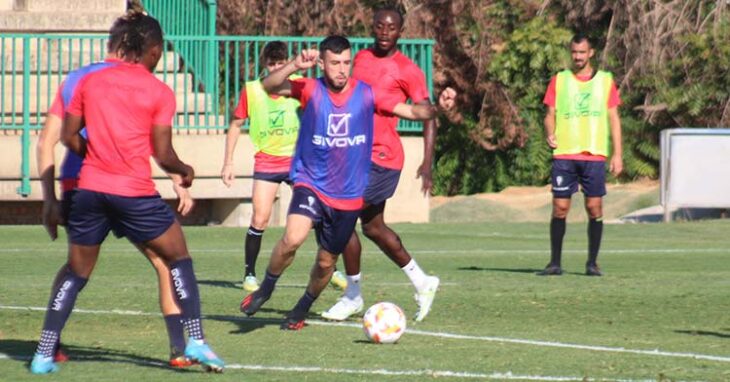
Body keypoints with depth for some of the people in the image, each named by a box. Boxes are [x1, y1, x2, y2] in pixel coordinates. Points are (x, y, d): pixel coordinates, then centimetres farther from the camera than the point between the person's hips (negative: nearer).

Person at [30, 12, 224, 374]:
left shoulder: (89, 82, 7)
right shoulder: (159, 92, -3)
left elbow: (68, 136, 10)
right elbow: (163, 155, -3)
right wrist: (185, 171, 16)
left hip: (89, 189, 3)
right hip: (135, 194, -3)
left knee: (75, 273, 16)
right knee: (178, 258, 14)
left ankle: (44, 354, 10)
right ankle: (195, 341, 3)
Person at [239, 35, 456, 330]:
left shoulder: (366, 94, -5)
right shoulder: (310, 90, -9)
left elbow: (411, 112, -4)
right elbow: (269, 87, -22)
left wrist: (437, 108, -23)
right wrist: (295, 65, -38)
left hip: (349, 194, 2)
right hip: (311, 184, -2)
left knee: (326, 261, 12)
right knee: (293, 238, -28)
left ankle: (302, 309, 40)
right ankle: (265, 289, -2)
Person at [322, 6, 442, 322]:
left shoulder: (407, 70, -8)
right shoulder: (361, 59, 11)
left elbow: (428, 116, -9)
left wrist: (427, 164, -18)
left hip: (383, 157, -8)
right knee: (373, 227, 16)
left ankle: (353, 296, 3)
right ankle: (421, 282, 31)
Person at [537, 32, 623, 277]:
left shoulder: (606, 81, 8)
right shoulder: (559, 80, 9)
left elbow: (613, 118, 8)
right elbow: (550, 114, 8)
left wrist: (617, 154, 1)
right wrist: (550, 134, -14)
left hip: (595, 155, 0)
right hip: (564, 155, 0)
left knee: (594, 208, -2)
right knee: (560, 208, -3)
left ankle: (592, 263, 7)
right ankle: (555, 263, 4)